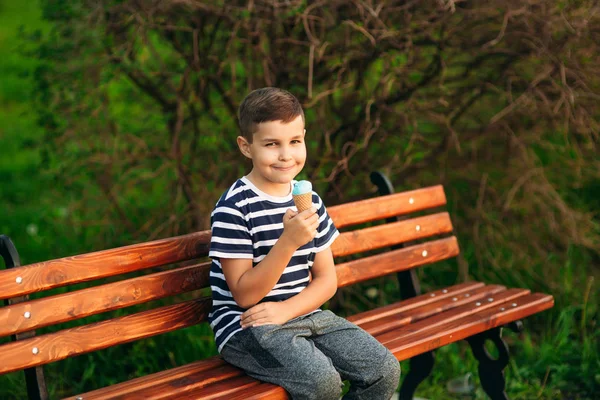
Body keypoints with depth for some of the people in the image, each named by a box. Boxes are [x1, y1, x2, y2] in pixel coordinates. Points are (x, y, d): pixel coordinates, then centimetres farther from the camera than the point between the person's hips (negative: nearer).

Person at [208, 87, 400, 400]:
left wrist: (286, 310, -12)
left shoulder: (309, 201, 7)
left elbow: (327, 280, 7)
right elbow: (245, 295, -16)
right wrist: (288, 241, -27)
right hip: (246, 326, -6)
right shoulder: (233, 208, -13)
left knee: (385, 371, -7)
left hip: (304, 314, 6)